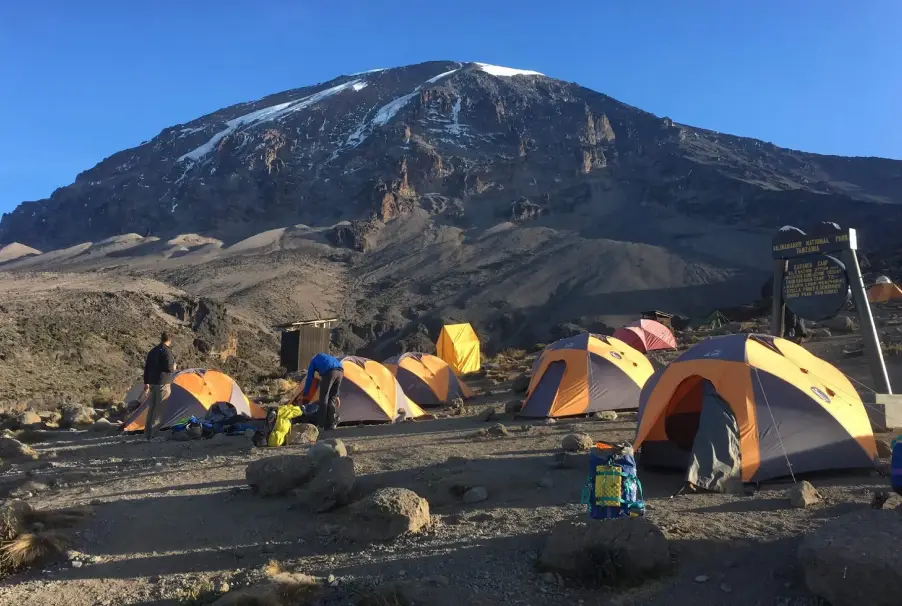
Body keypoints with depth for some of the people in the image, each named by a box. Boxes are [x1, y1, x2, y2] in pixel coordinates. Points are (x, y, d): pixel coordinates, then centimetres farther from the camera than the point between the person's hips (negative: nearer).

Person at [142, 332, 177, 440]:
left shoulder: (152, 351, 14)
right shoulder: (166, 351, -11)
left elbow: (146, 368, 17)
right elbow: (169, 368, -19)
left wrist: (146, 383, 23)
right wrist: (174, 368, 4)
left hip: (152, 383, 8)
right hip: (162, 383, -8)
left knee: (151, 407, 13)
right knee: (159, 408, -5)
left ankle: (148, 433, 16)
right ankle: (154, 433, -8)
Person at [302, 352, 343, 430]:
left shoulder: (314, 361, 29)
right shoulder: (328, 357, 42)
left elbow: (309, 378, 25)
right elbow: (335, 383, 39)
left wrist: (305, 394, 32)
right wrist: (336, 395, 40)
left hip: (329, 372, -6)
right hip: (340, 371, 6)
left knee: (323, 399, 3)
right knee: (332, 399, 15)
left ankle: (320, 425, 3)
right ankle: (331, 425, 16)